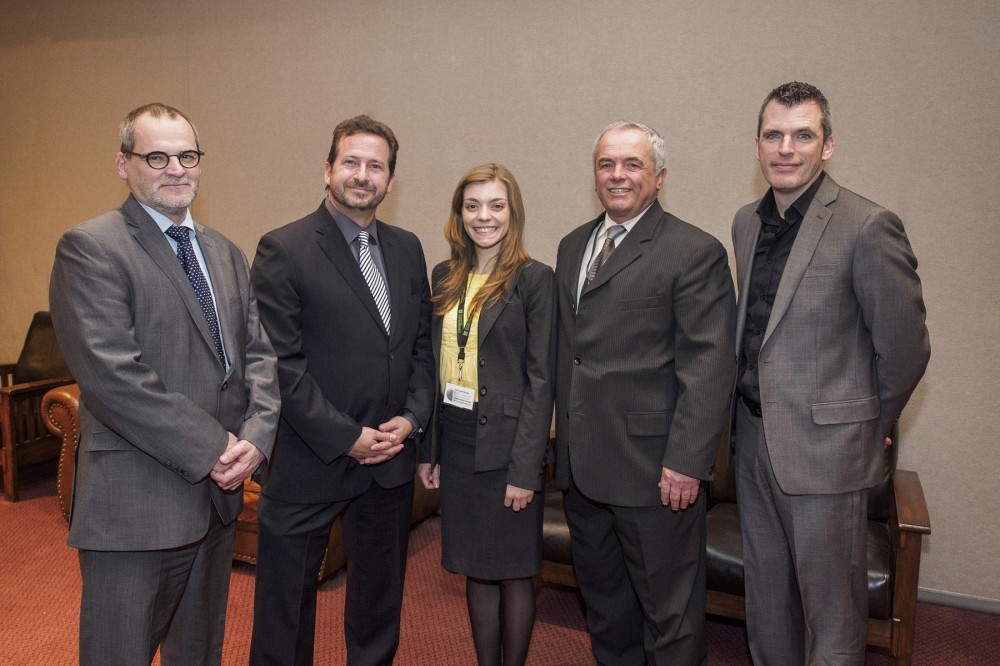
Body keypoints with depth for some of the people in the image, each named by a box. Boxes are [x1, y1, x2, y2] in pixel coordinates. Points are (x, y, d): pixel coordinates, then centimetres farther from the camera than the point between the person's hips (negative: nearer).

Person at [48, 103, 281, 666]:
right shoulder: (90, 248, -10)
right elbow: (112, 374, -19)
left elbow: (259, 352, 9)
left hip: (219, 491, 7)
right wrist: (213, 448, -17)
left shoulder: (227, 254, 12)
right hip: (136, 504, -6)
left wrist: (256, 436, -8)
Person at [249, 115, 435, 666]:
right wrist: (345, 438, -16)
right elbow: (280, 364, -14)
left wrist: (412, 417, -4)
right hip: (309, 464, -5)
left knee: (380, 600, 21)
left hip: (390, 462, 5)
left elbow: (422, 344, 10)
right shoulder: (284, 249, -10)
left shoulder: (407, 249, 8)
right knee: (286, 606, 11)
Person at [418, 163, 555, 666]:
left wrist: (525, 468, -14)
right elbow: (434, 366, 10)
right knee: (476, 568, 15)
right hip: (455, 442, 5)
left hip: (506, 444, -5)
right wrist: (428, 449, 7)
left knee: (513, 569, 9)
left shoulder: (534, 278, -8)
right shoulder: (444, 277, 8)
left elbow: (540, 378, -11)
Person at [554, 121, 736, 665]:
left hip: (653, 470, -6)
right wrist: (561, 439, 11)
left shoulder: (696, 252, -9)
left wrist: (687, 463, -19)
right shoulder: (572, 246, 12)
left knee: (670, 613, 10)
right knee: (603, 601, 22)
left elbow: (709, 368, -15)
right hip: (579, 464, 7)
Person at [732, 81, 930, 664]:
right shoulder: (746, 223, 7)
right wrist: (753, 410, 15)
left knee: (831, 614, 8)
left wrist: (873, 426, 2)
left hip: (826, 447, -6)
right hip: (754, 440, 6)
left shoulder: (868, 227, -15)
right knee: (766, 600, 20)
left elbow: (906, 347, -9)